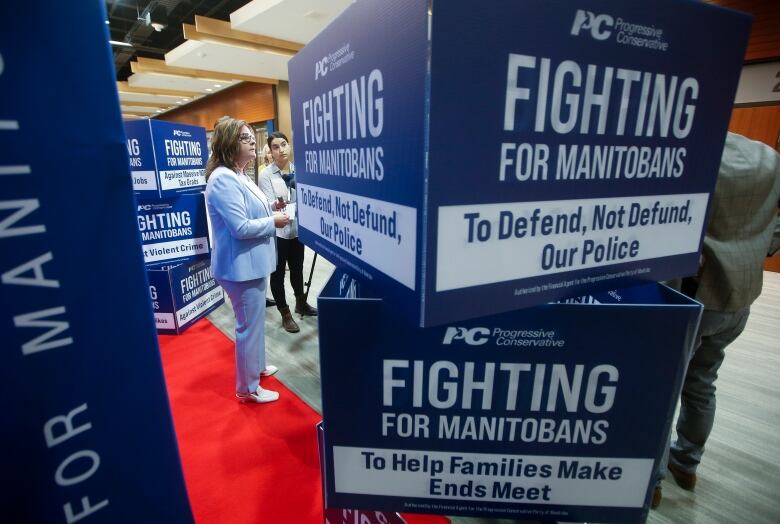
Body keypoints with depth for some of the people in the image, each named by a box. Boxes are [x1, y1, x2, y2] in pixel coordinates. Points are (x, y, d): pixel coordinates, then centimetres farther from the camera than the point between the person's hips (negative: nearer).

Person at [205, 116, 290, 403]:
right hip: (241, 266, -11)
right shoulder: (223, 180, -21)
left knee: (255, 321, 24)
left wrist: (271, 214, 7)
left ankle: (256, 366, 44)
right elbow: (240, 228, -26)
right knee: (249, 325, 2)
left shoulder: (238, 176, 12)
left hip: (252, 262, 11)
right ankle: (247, 388, 20)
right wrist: (273, 222, -14)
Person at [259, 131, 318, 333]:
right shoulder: (266, 175, -9)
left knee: (297, 268, 20)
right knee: (278, 272, 7)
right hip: (277, 231, -4)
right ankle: (285, 314, 21)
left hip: (297, 228, 4)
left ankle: (301, 303, 40)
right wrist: (277, 205, -39)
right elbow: (268, 204, -17)